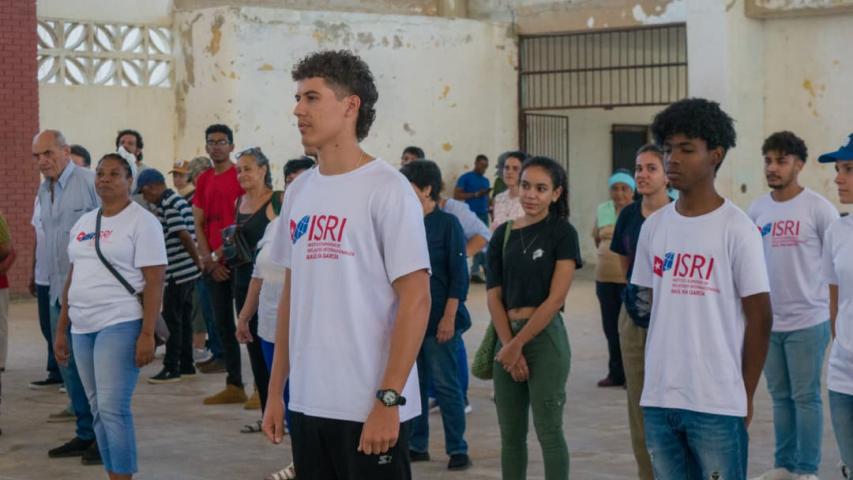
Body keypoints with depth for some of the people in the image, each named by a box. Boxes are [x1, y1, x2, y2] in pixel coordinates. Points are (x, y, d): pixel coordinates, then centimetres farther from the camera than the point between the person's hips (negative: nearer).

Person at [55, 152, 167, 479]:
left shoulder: (142, 222, -5)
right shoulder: (83, 223, 16)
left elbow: (154, 282, -11)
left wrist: (147, 334, -18)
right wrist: (61, 330, 16)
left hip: (121, 325, -7)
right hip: (83, 328, 7)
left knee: (113, 409, -12)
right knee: (99, 411, 8)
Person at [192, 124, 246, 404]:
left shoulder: (240, 176, -5)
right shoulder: (204, 180, 13)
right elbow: (199, 224, 12)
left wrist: (218, 255, -11)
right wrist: (209, 261, 1)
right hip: (213, 264, 6)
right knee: (223, 325, 8)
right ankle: (234, 386, 15)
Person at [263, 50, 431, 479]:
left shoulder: (387, 190, -10)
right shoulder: (298, 191, 11)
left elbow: (415, 301, -13)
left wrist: (388, 400, -17)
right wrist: (275, 391, 14)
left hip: (369, 410, -7)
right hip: (306, 404, 7)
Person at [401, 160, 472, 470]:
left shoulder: (447, 224, -7)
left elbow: (459, 276, -9)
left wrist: (449, 317, -14)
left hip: (438, 320, -5)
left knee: (445, 384, -1)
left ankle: (457, 449, 6)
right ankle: (417, 445, 20)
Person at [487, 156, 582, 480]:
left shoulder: (562, 233, -4)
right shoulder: (504, 234, 9)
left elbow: (555, 299, -10)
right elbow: (494, 296, 5)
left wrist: (518, 345, -12)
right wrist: (508, 345, -7)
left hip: (544, 336, -5)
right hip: (507, 338, 5)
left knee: (548, 431, -2)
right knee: (511, 435, 10)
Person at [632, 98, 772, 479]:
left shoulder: (736, 228, -8)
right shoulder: (654, 226, 8)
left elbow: (759, 318, -5)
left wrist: (746, 396, -3)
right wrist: (649, 383, 11)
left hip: (717, 404, -5)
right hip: (658, 399, 5)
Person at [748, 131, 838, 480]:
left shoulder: (818, 208, -9)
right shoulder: (757, 209, 5)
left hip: (807, 320, -5)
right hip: (767, 321, 5)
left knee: (805, 397, 1)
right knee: (780, 396, 13)